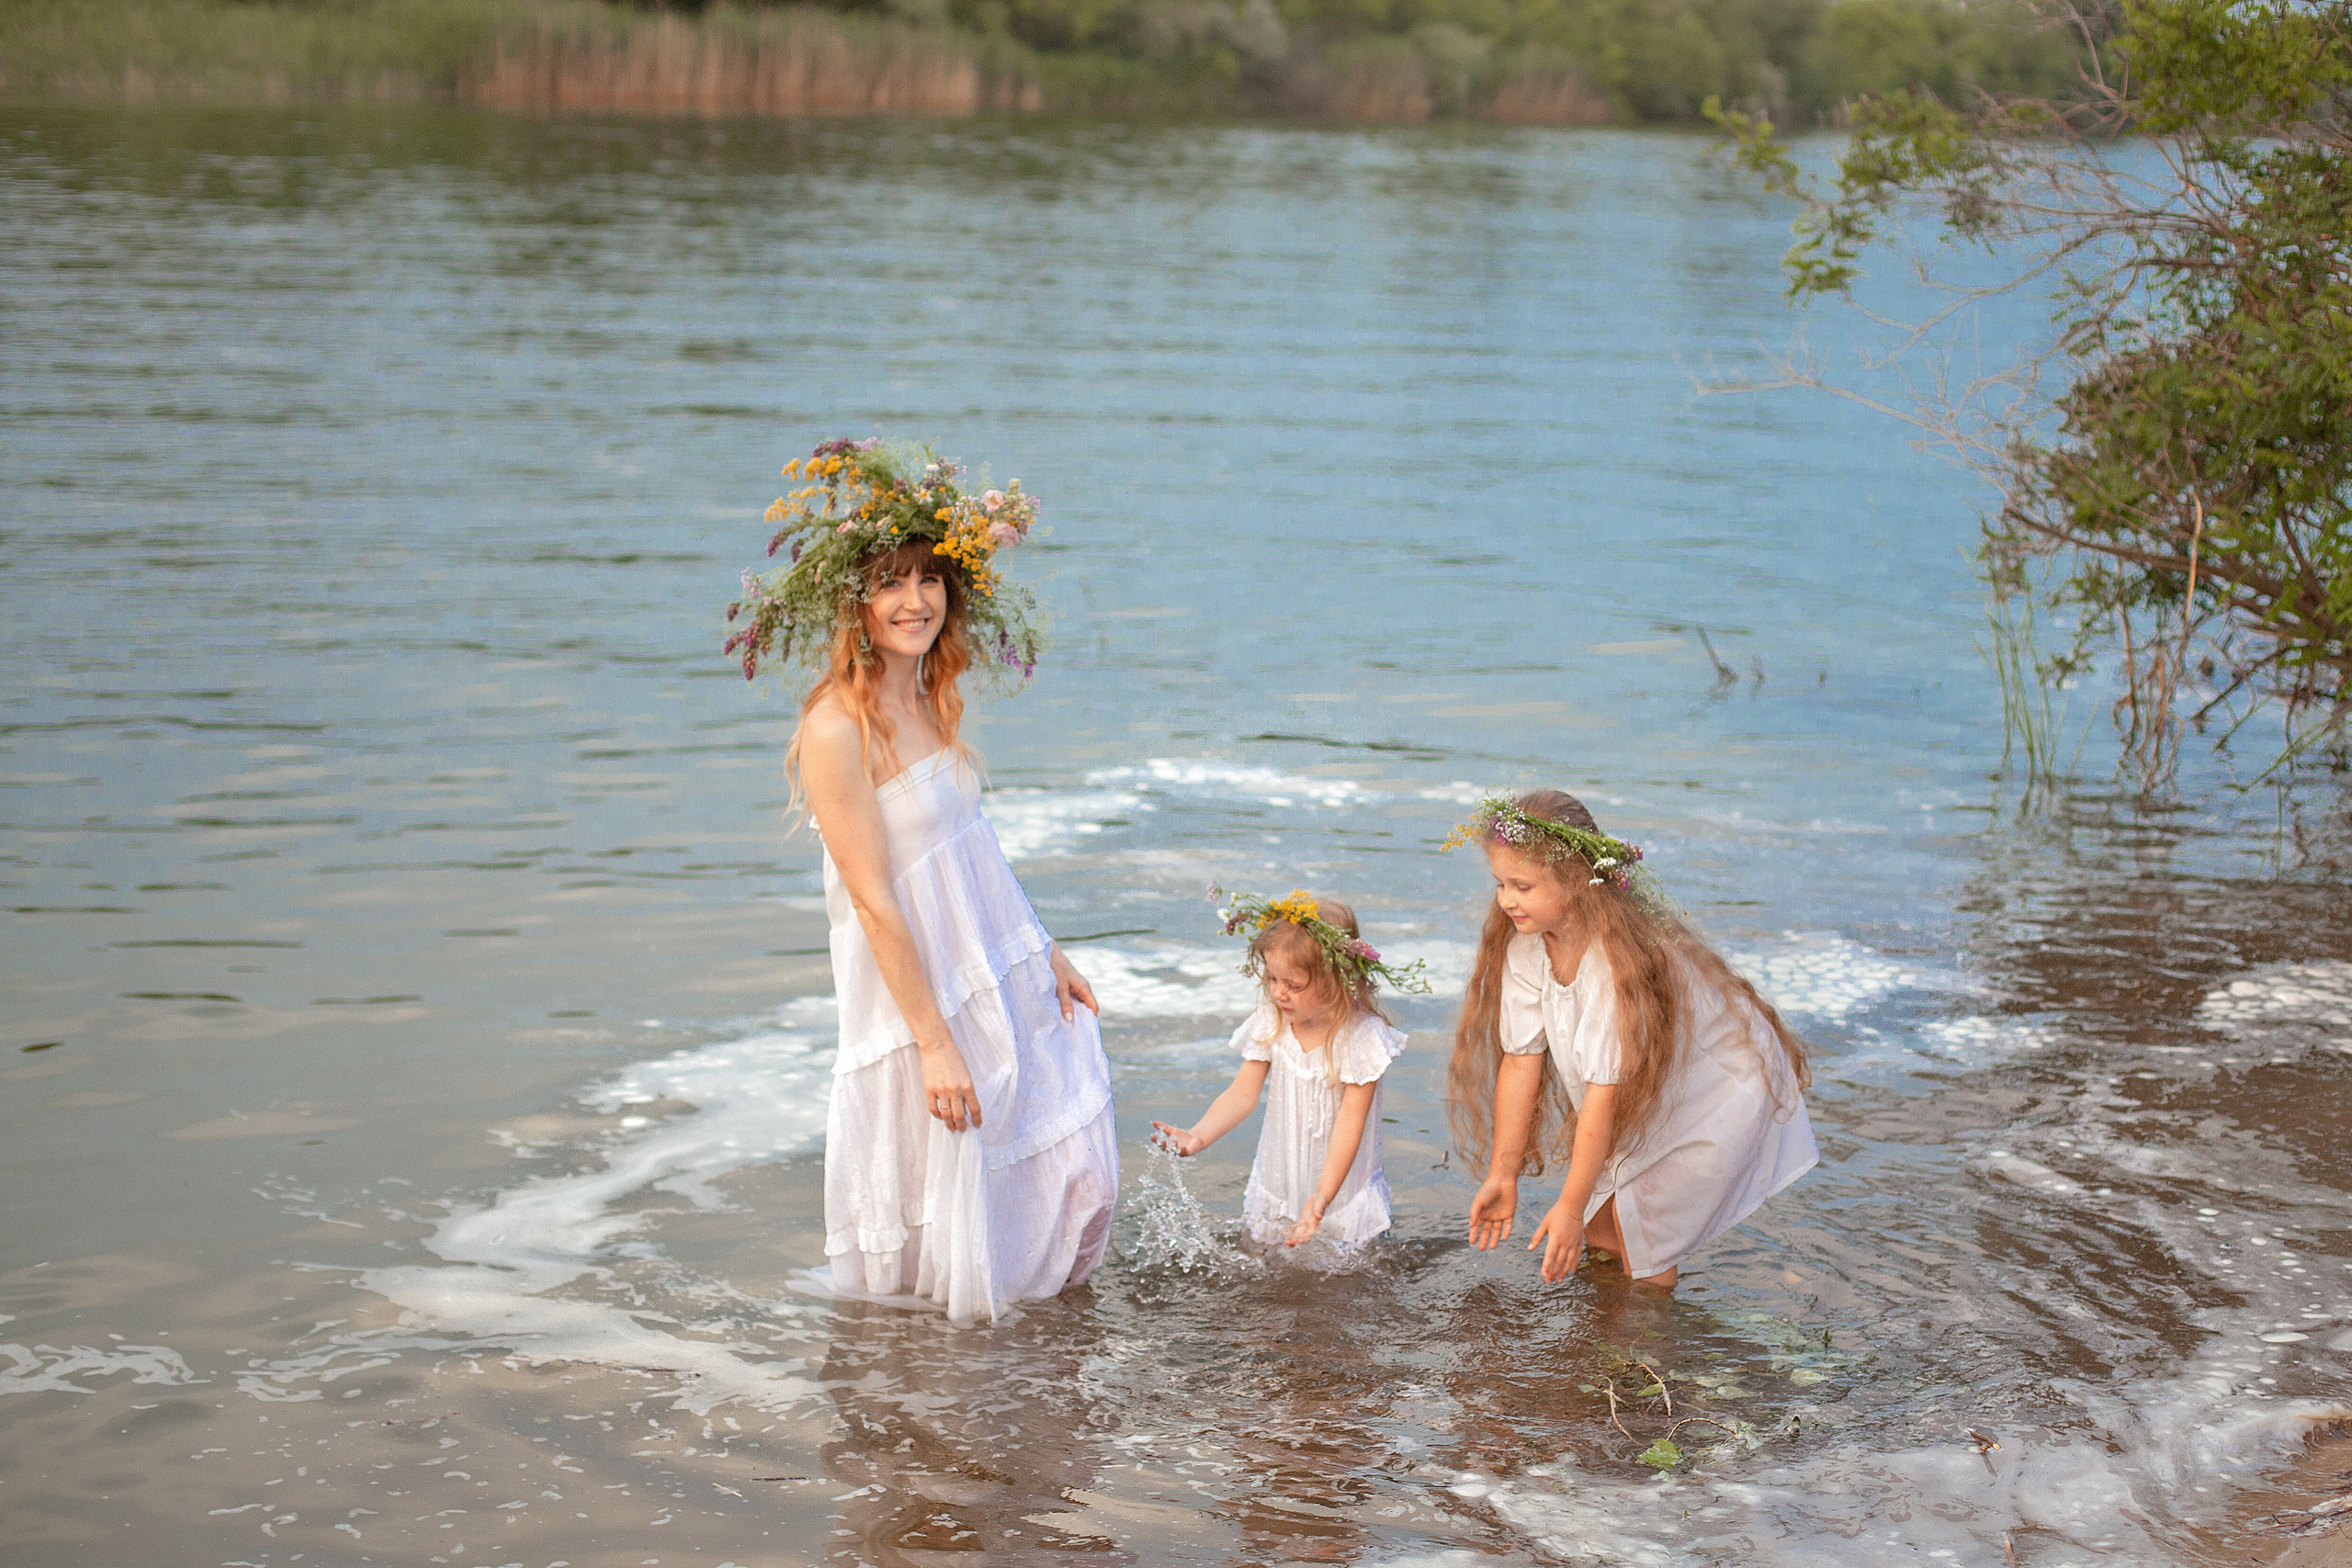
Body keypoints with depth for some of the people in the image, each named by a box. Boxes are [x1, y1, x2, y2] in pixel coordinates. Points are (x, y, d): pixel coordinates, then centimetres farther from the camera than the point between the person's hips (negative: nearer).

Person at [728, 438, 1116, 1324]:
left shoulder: (929, 703, 6)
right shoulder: (838, 728, -20)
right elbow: (874, 901, -21)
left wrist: (1047, 956, 15)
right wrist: (935, 1044, -20)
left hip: (1002, 978, 8)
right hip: (916, 992, -8)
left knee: (1066, 1174, 16)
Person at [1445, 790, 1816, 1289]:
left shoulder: (1620, 960, -37)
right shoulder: (1525, 947, -15)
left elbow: (1605, 1094, -34)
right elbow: (1520, 1061, -10)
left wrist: (1571, 1207, -31)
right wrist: (1502, 1175, -8)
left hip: (1721, 1094, -7)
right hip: (1646, 1102, 7)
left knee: (1639, 1252, -5)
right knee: (1594, 1226, 8)